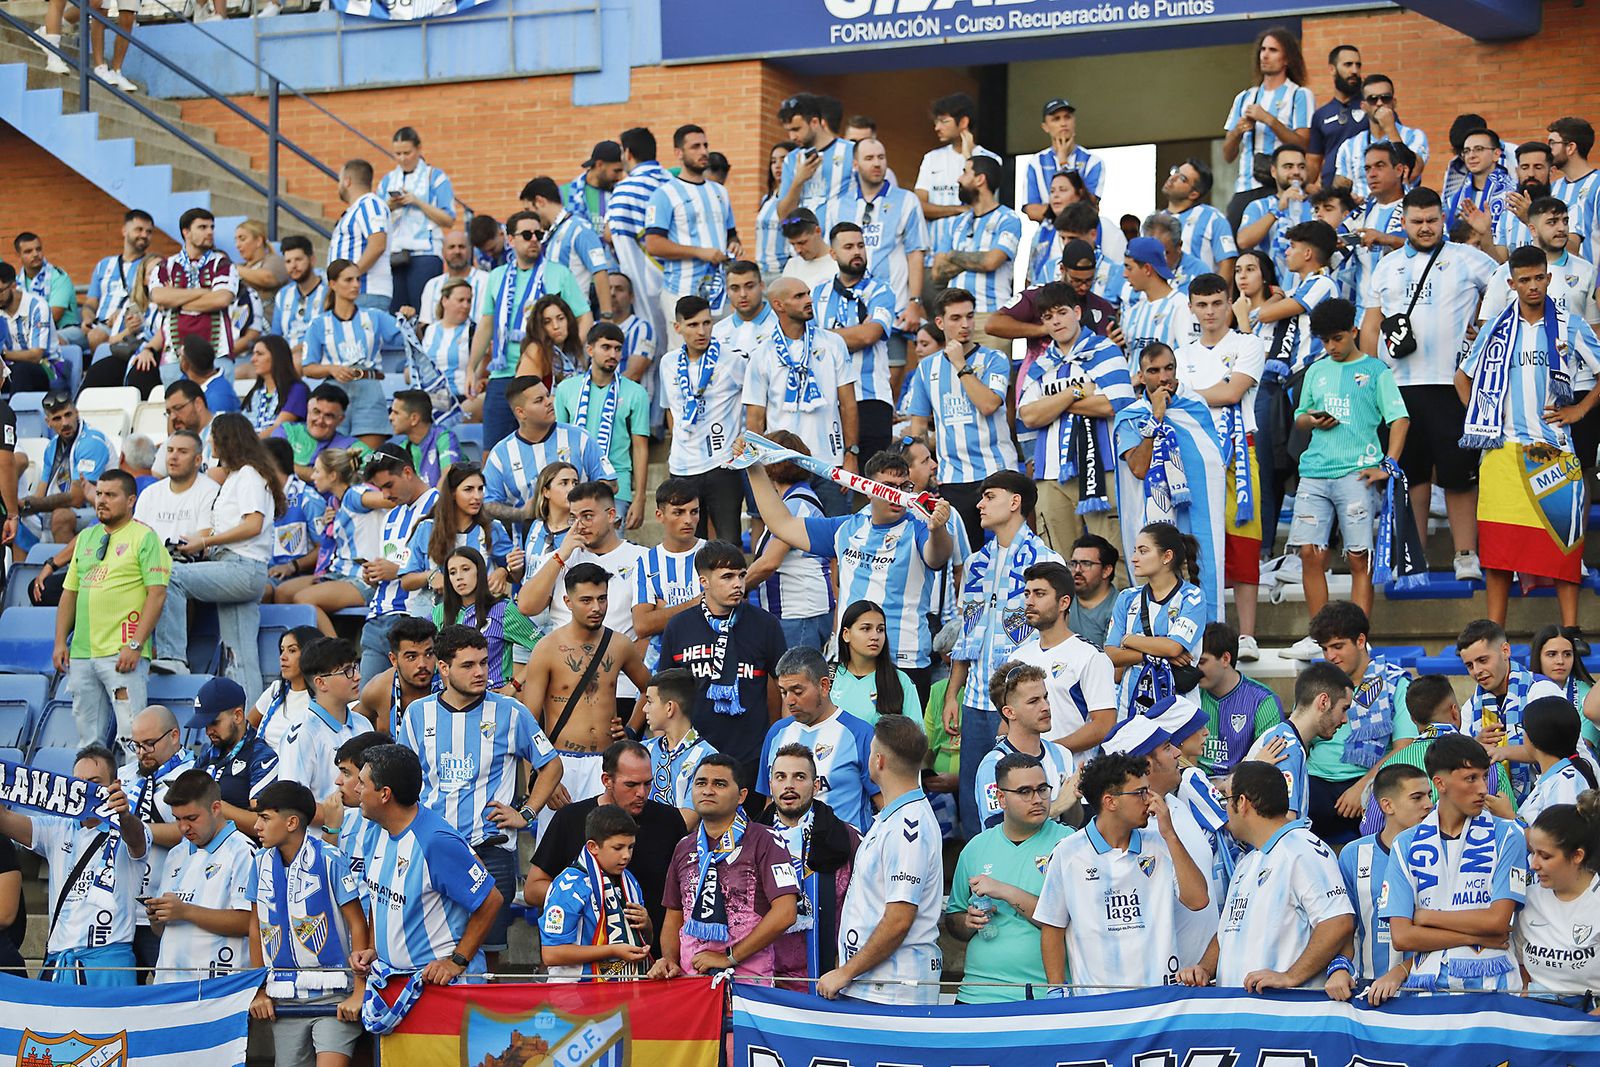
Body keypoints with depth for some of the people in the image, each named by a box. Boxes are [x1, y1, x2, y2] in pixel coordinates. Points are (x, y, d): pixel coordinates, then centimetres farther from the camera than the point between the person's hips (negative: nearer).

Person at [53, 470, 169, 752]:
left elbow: (157, 594, -10)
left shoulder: (144, 537, -3)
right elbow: (70, 591, 22)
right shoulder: (86, 538, 18)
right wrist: (60, 642, 12)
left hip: (123, 654, -7)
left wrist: (135, 645, -18)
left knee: (130, 732, -14)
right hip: (81, 653, 7)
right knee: (88, 737, 9)